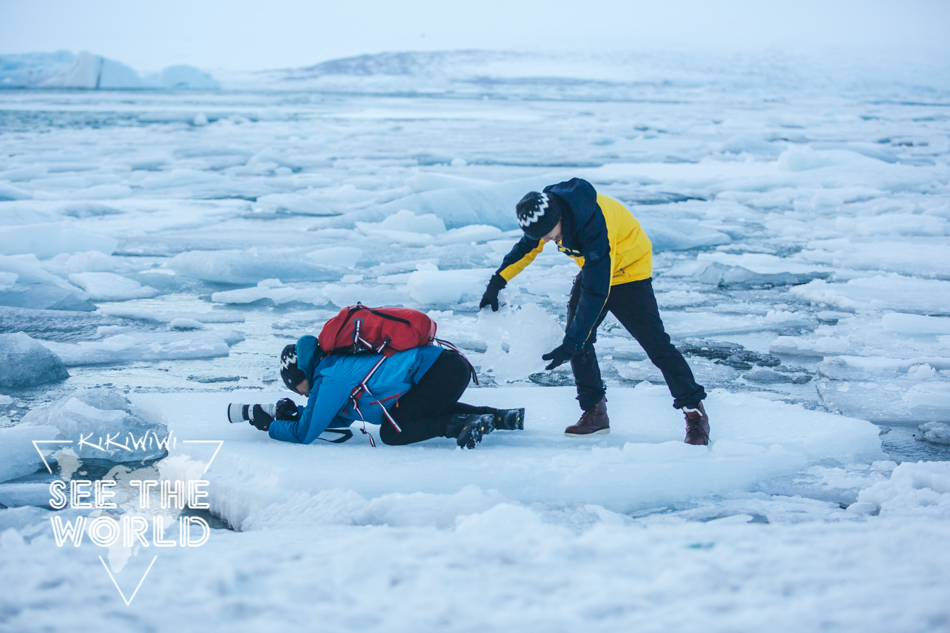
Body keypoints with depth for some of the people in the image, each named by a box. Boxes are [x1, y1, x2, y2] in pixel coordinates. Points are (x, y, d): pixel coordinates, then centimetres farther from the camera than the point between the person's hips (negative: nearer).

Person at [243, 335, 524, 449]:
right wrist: (297, 413, 28)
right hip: (453, 363, 9)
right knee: (434, 411, 35)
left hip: (440, 373, -9)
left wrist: (269, 425, 17)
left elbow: (304, 434, 0)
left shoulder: (330, 378, -4)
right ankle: (502, 417, 18)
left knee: (391, 433, -6)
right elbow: (344, 417, 37)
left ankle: (462, 425, -16)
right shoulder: (342, 363, 23)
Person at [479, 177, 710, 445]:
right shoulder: (543, 209, -16)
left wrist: (571, 344, -36)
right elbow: (528, 246, 5)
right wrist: (497, 281, -1)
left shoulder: (594, 227, -39)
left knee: (654, 342, -13)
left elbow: (596, 292, -36)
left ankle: (695, 413, -6)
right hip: (592, 269, 8)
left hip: (628, 269, -8)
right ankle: (594, 412, 9)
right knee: (577, 338, -1)